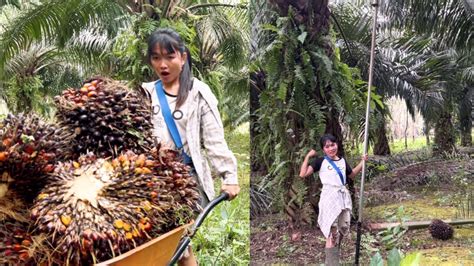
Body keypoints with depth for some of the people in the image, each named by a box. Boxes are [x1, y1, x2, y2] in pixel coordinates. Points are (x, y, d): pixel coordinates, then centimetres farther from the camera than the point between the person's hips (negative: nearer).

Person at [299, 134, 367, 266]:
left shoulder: (342, 160, 9)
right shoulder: (321, 161, -7)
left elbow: (352, 174, 28)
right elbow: (303, 174, -16)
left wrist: (362, 162, 18)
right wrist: (308, 156, -16)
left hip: (343, 196, 6)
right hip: (329, 197, -6)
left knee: (343, 229, 15)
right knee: (332, 233, -5)